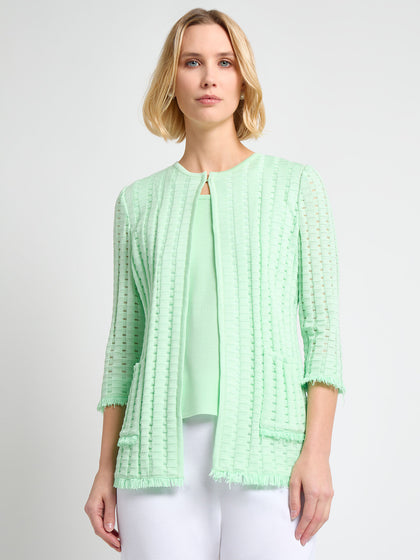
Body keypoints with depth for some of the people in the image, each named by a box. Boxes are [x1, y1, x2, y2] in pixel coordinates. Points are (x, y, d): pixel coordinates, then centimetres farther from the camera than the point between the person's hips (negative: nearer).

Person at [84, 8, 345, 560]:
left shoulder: (296, 184, 7)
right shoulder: (139, 202, 13)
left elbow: (322, 325, 2)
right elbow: (124, 339, 13)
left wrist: (317, 450, -8)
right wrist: (106, 469, 9)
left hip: (266, 442, -1)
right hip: (160, 447, 2)